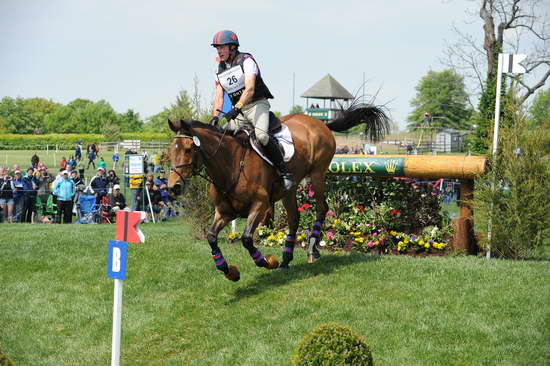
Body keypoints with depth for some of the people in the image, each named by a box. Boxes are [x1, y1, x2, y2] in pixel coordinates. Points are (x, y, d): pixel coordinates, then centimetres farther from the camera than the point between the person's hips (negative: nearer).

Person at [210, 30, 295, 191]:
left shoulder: (246, 60, -7)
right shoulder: (220, 71, 13)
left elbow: (249, 89, -20)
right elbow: (219, 97, 6)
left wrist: (237, 108, -34)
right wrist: (215, 117, -13)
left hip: (258, 104, -7)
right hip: (238, 111, 7)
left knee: (261, 135, -32)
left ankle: (285, 173, -27)